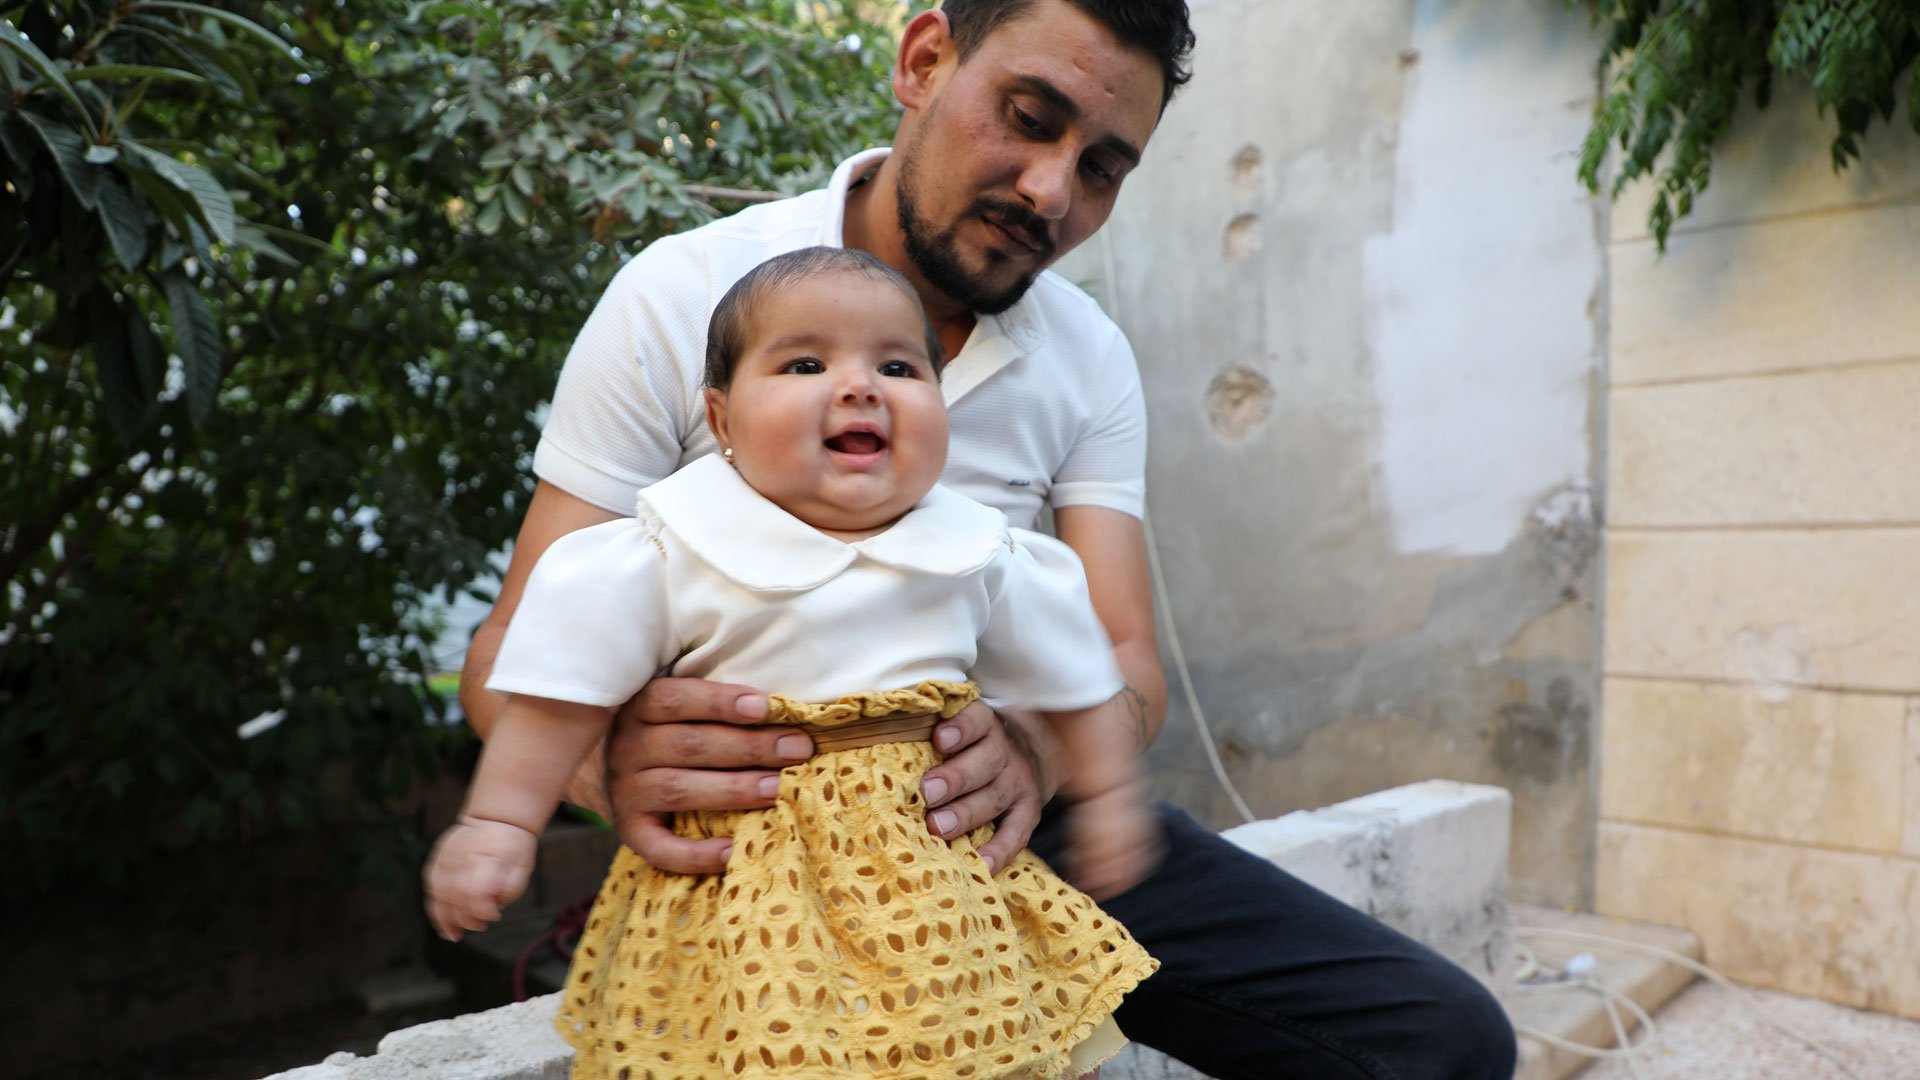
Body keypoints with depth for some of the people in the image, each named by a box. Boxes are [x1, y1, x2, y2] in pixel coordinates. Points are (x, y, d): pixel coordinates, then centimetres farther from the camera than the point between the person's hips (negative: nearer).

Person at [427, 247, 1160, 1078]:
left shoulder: (976, 553, -1)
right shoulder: (675, 554, -10)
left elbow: (1067, 673, 12)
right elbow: (567, 686, -5)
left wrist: (1106, 792, 19)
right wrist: (497, 825, -4)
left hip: (937, 871, 3)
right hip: (743, 878, -2)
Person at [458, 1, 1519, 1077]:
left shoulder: (1091, 359, 2)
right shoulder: (681, 298, -9)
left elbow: (1127, 660, -5)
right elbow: (513, 653, -11)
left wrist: (1036, 748, -29)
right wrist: (610, 753, -35)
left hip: (1016, 822, 4)